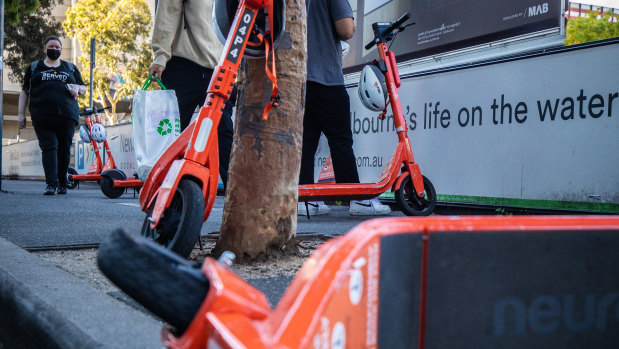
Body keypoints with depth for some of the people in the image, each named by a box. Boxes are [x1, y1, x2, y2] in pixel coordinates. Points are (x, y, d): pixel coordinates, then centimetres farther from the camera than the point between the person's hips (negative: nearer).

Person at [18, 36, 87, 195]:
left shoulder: (71, 68, 21)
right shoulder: (34, 67, 19)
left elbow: (83, 88, 24)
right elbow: (24, 91, 17)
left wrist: (77, 88, -1)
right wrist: (21, 113, 8)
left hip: (67, 116, 1)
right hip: (42, 117, -1)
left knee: (64, 150, 1)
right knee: (49, 148, -12)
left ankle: (62, 184, 13)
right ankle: (51, 184, -16)